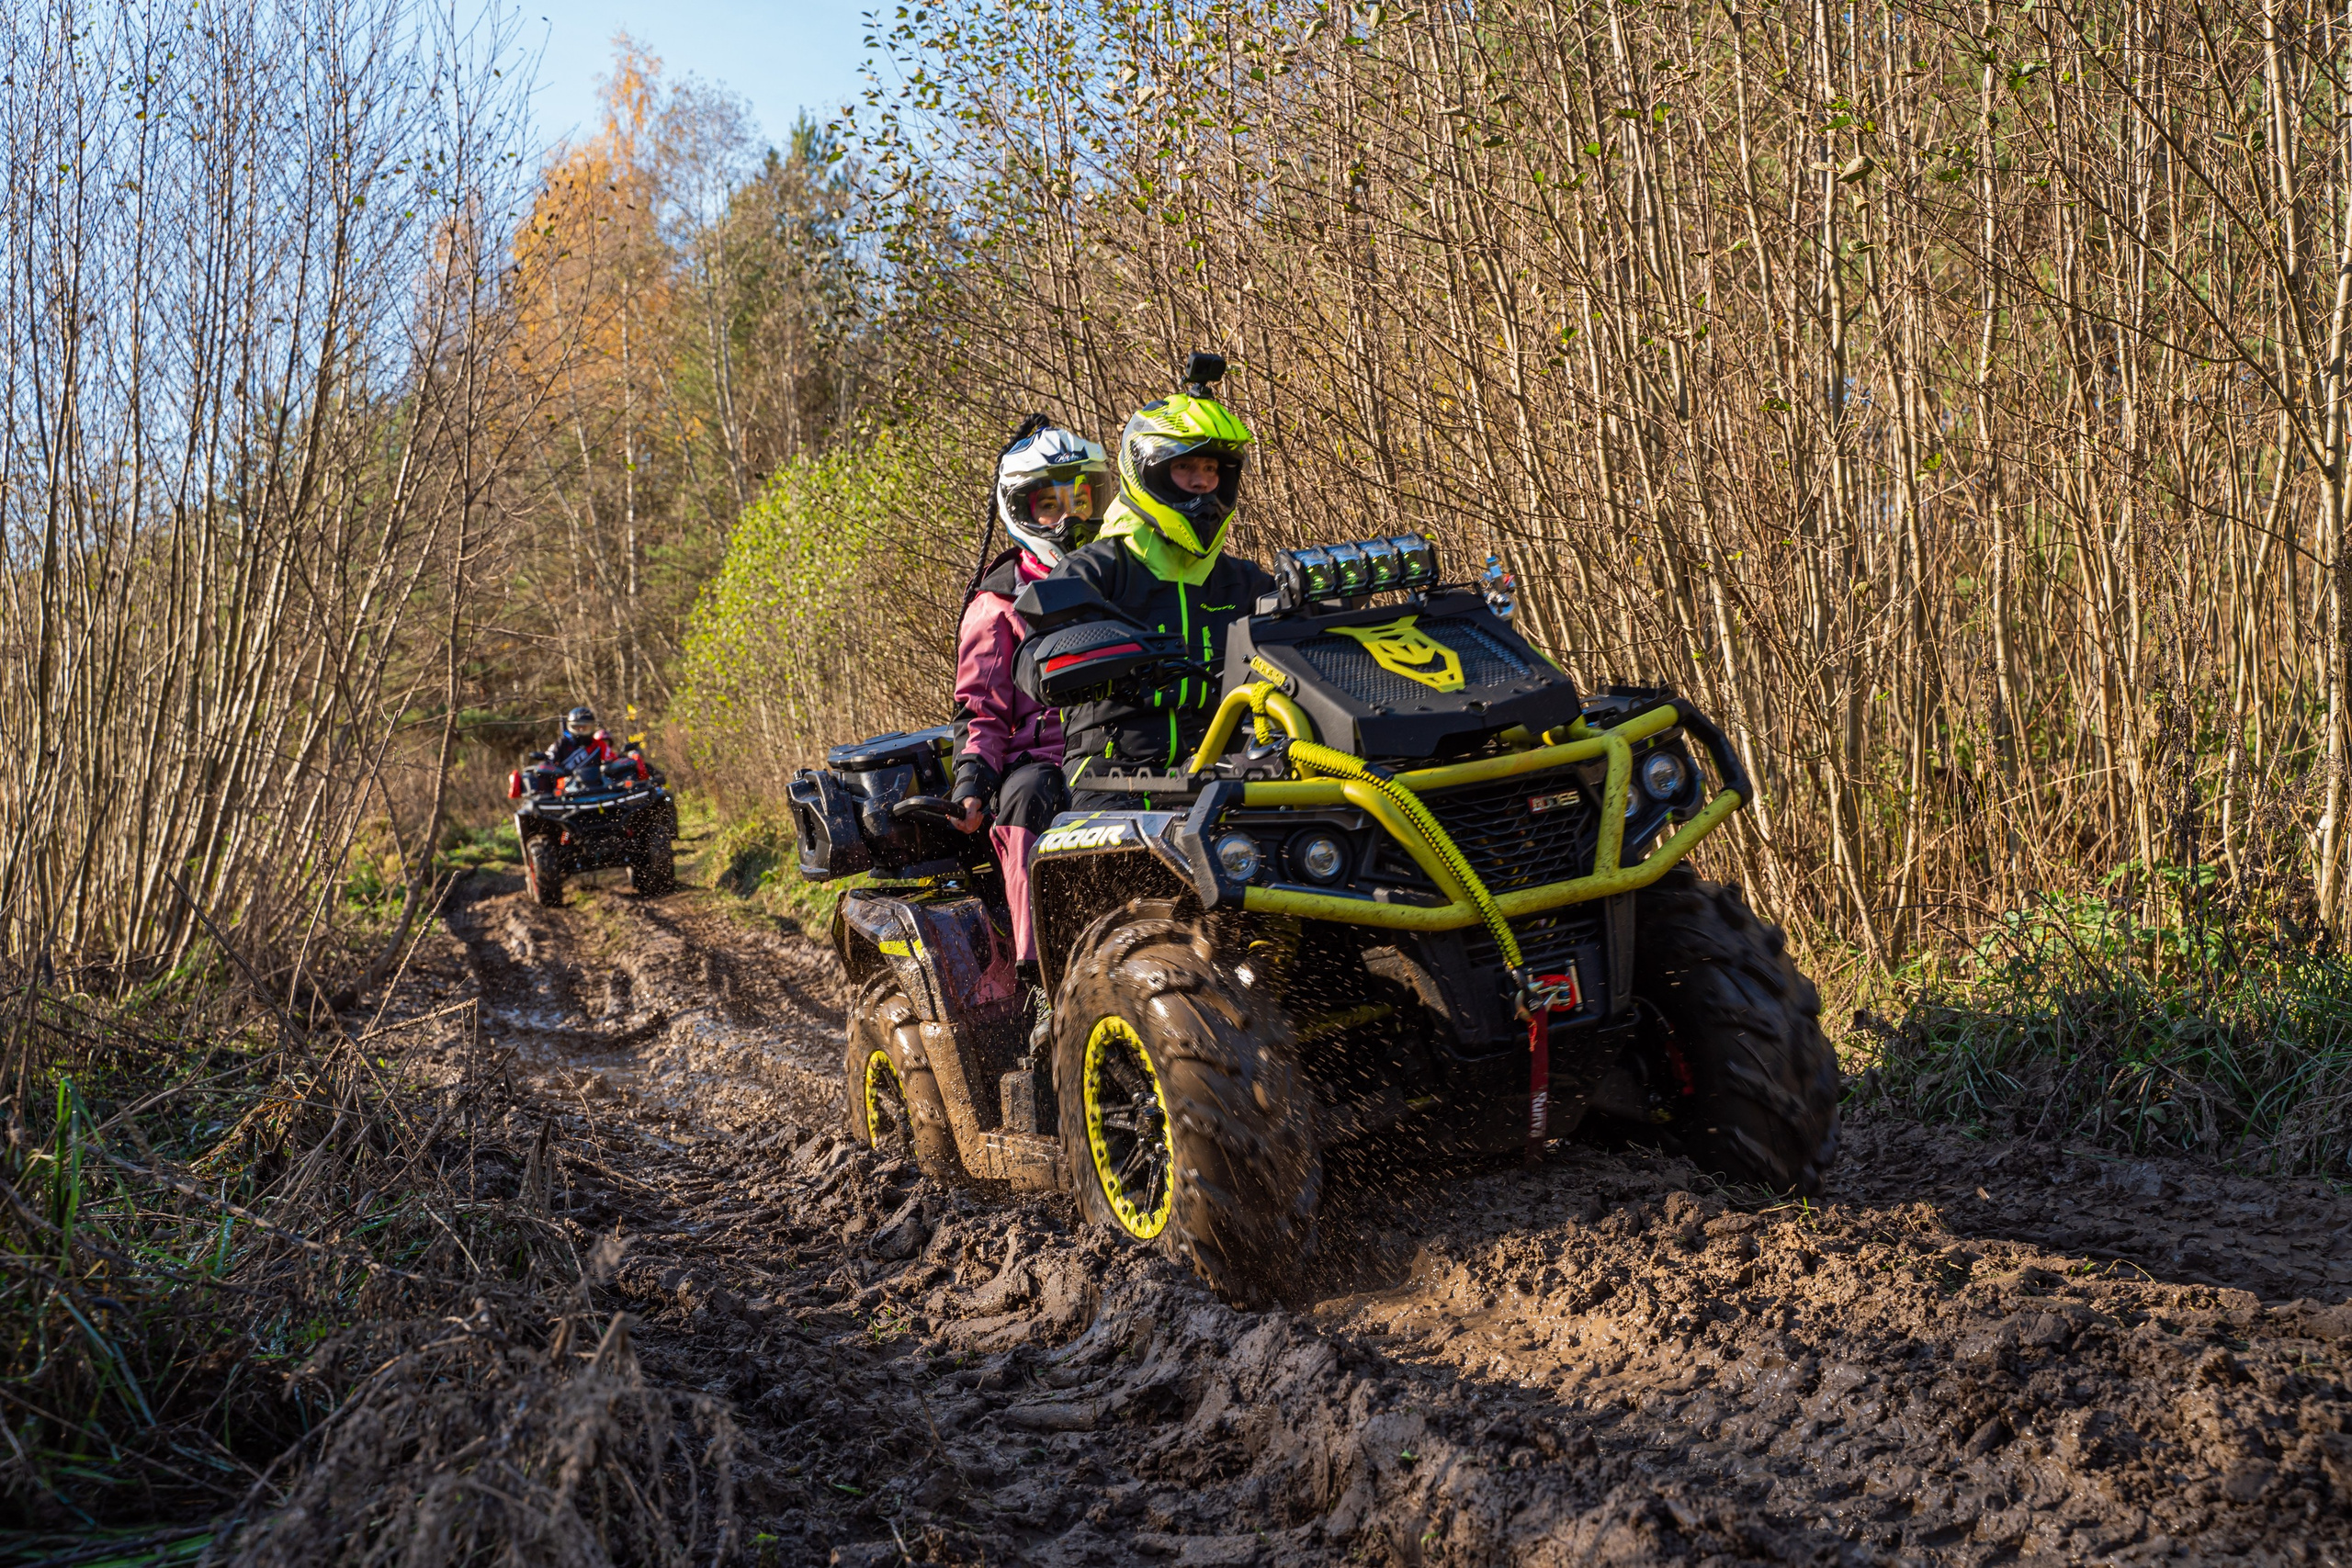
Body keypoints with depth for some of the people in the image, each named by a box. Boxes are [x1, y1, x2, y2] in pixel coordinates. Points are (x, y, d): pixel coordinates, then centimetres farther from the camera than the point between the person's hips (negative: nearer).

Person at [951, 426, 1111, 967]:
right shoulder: (999, 603, 13)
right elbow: (980, 705, 8)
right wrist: (971, 779, -8)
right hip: (1042, 757, -1)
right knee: (1027, 793, -38)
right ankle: (1038, 960, -41)